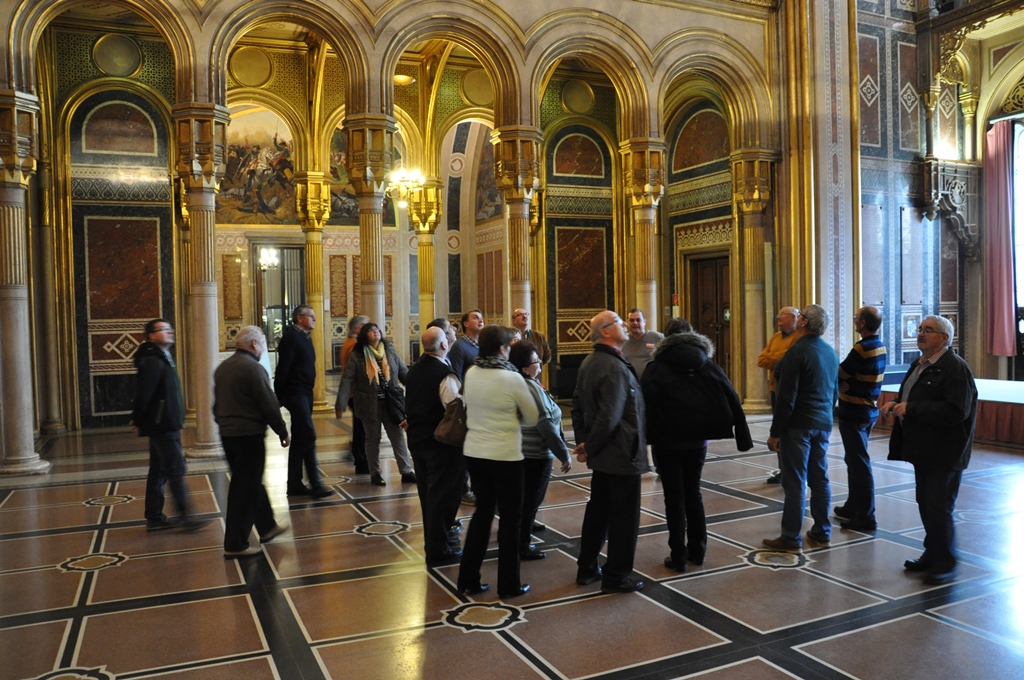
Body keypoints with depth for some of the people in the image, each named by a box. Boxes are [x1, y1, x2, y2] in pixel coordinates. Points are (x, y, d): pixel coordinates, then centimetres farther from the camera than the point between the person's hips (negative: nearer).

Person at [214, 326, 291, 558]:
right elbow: (269, 405, -16)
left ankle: (267, 526, 34)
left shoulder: (222, 368, 10)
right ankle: (235, 545, 3)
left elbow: (218, 403, 17)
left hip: (227, 433, 9)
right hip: (249, 435, -9)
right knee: (245, 489, -2)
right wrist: (283, 432, -6)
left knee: (251, 482, 20)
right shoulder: (253, 368, -16)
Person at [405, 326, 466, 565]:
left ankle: (434, 538, 33)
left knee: (427, 492, 19)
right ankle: (437, 548, 9)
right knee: (441, 494, 2)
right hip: (440, 441, -8)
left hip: (416, 438, 9)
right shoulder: (444, 374, -21)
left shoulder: (414, 369, 7)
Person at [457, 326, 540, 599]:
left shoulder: (470, 374, 1)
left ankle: (468, 579, 22)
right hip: (505, 455, -6)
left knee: (482, 511, 18)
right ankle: (508, 584, 17)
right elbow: (533, 417, -6)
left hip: (474, 452, 6)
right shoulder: (512, 378, -16)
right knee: (510, 517, 9)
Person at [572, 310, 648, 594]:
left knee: (598, 509, 18)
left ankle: (586, 568, 28)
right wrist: (590, 449, -16)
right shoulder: (615, 368, -22)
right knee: (624, 516, 3)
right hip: (622, 454, -9)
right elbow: (609, 417, -28)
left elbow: (578, 405, 10)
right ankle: (616, 577, 13)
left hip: (602, 454, 9)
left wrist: (584, 441, 6)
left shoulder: (589, 363, 7)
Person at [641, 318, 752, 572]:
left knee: (675, 497, 4)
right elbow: (732, 402, 2)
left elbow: (644, 403, -17)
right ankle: (697, 551, 23)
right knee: (693, 493, 18)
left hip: (668, 441, -4)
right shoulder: (708, 365, 5)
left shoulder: (657, 367, -7)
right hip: (698, 440, 4)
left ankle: (678, 556, 9)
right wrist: (743, 437, 4)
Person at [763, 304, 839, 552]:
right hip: (823, 424, 8)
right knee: (820, 478, 12)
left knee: (795, 482, -4)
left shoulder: (797, 351, -15)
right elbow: (835, 391, 18)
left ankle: (790, 538, 2)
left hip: (799, 425, -8)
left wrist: (775, 432, -14)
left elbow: (786, 397, -18)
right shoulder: (831, 352, 10)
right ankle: (821, 532, 19)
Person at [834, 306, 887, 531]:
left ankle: (866, 517, 3)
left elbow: (839, 376, -16)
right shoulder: (880, 346, 8)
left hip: (854, 412, -9)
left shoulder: (861, 348, -20)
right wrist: (846, 384, -4)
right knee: (856, 460, 18)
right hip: (869, 410, 9)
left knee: (859, 463, -3)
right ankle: (853, 507, 30)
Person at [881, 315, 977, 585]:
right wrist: (896, 403, 1)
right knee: (925, 504, 16)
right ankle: (933, 554, 29)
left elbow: (956, 411, -26)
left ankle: (946, 563, 11)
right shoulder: (918, 364, 12)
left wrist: (911, 409, -25)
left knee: (939, 508, -3)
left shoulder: (955, 368, -17)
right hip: (923, 449, 9)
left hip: (944, 453, -9)